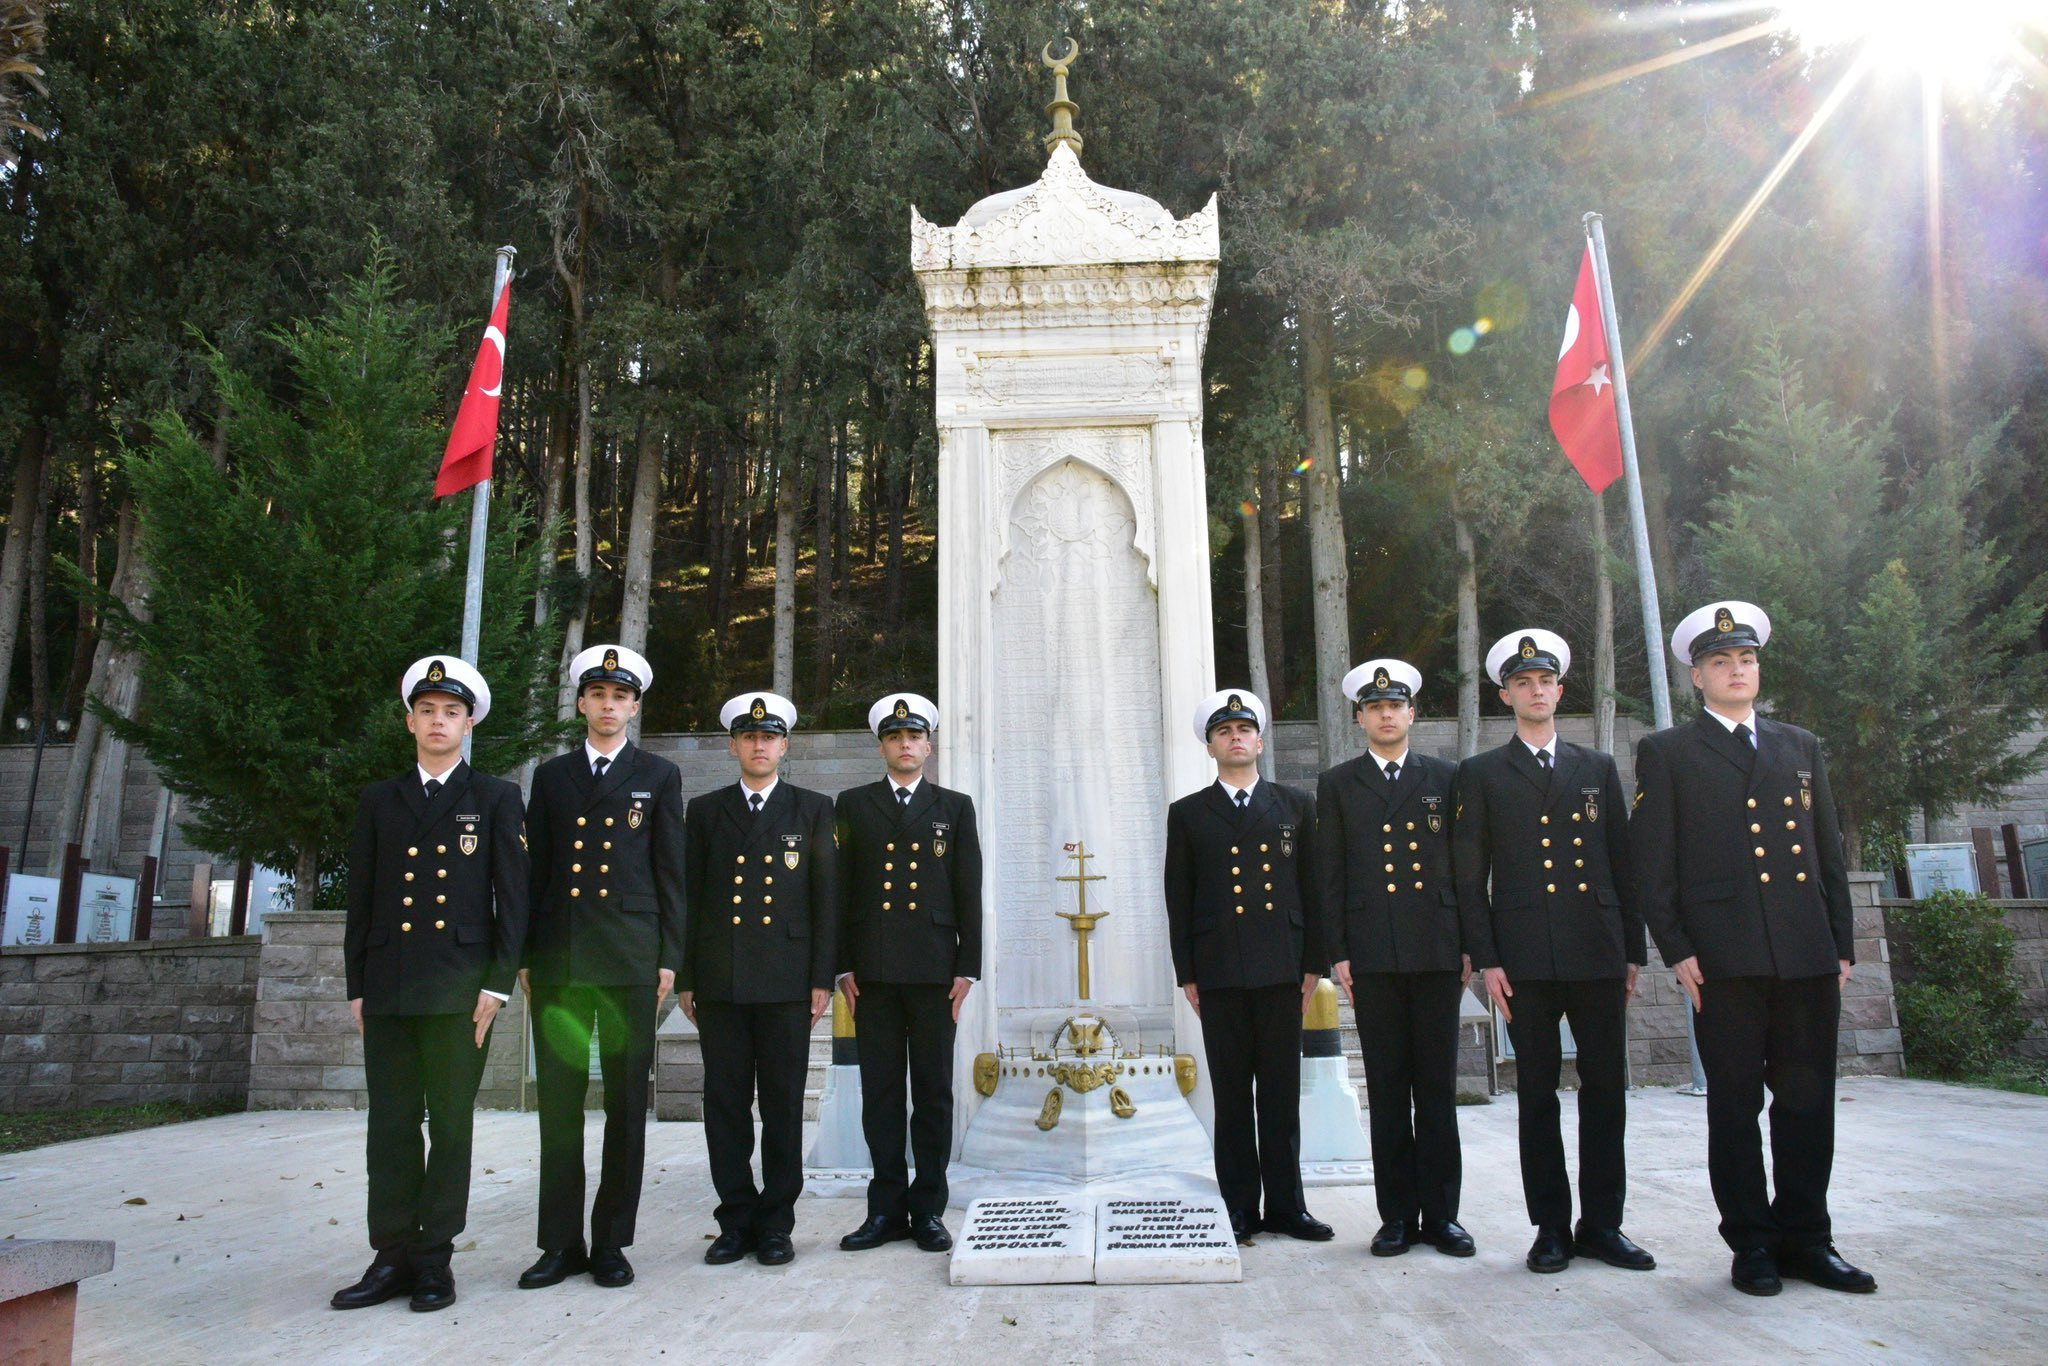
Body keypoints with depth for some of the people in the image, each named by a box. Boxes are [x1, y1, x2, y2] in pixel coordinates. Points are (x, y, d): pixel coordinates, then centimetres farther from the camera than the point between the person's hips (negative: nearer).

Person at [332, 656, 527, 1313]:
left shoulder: (496, 799, 5)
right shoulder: (378, 801, 14)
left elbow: (512, 897, 1)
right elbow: (360, 900, 13)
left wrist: (497, 984, -7)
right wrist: (357, 985, 7)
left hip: (460, 988, -3)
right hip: (388, 988, 3)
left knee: (451, 1127, 3)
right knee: (390, 1127, 6)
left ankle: (434, 1258, 13)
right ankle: (392, 1256, 16)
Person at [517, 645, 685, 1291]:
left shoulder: (658, 776, 8)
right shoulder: (551, 776, 14)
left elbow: (670, 873, 4)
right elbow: (535, 869, 13)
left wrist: (669, 958, -2)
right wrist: (524, 955, 7)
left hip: (630, 958, -2)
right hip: (558, 958, 2)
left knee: (627, 1105, 3)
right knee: (558, 1103, 5)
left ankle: (611, 1242, 14)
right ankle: (560, 1243, 15)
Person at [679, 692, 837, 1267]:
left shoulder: (813, 809, 7)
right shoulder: (705, 810, 11)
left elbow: (826, 897, 4)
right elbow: (688, 896, 10)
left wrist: (823, 977, -2)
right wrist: (684, 977, 4)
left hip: (787, 981, -1)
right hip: (719, 981, 2)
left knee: (783, 1106, 4)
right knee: (725, 1105, 5)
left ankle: (776, 1222, 15)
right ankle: (736, 1220, 18)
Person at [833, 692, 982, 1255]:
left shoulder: (954, 807, 10)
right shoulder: (853, 804, 11)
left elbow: (968, 893, 6)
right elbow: (840, 888, 7)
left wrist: (967, 969, -1)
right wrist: (843, 966, 0)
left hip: (934, 969, 0)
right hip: (872, 970, 1)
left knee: (933, 1093, 4)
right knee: (880, 1092, 5)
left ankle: (929, 1208, 14)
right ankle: (887, 1208, 14)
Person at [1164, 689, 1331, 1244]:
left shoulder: (1295, 805, 11)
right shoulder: (1188, 813, 9)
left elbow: (1311, 886, 9)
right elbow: (1178, 900, 6)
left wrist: (1313, 963, 3)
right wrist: (1187, 973, 1)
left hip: (1281, 970, 1)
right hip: (1219, 972, 0)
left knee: (1281, 1094, 5)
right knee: (1231, 1096, 4)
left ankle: (1286, 1204, 16)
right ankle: (1240, 1209, 13)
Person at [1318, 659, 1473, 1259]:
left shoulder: (1445, 778, 11)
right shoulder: (1337, 785, 10)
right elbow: (1331, 876, 6)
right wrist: (1338, 952, -1)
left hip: (1437, 951, 0)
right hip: (1372, 955, 0)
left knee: (1437, 1086, 4)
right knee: (1387, 1090, 5)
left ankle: (1440, 1213, 14)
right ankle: (1397, 1215, 13)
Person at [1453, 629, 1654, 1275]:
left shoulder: (1598, 768, 14)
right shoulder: (1480, 774, 7)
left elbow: (1623, 863, 13)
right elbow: (1470, 877, 2)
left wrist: (1634, 950, 8)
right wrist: (1486, 959, -5)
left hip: (1599, 953, 2)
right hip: (1526, 957, -2)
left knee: (1606, 1089, 5)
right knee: (1537, 1094, 4)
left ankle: (1601, 1223, 17)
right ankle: (1551, 1227, 14)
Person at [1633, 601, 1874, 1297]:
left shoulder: (1801, 746, 18)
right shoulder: (1667, 753, 5)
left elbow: (1829, 852, 16)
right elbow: (1652, 862, 0)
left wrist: (1843, 944, 9)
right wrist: (1677, 950, -7)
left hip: (1809, 955, 4)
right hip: (1725, 958, -3)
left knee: (1808, 1098, 7)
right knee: (1735, 1103, 4)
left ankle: (1804, 1237, 20)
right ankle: (1751, 1242, 14)